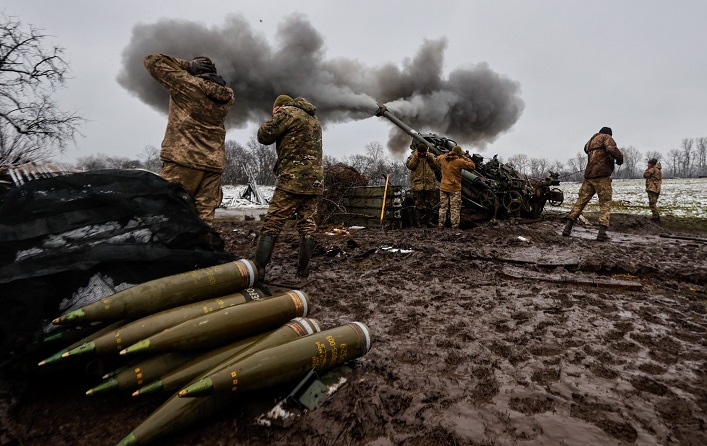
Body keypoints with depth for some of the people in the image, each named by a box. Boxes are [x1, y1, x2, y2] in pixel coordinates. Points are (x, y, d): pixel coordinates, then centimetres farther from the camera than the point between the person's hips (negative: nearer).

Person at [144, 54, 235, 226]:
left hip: (183, 161, -5)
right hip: (214, 165, 5)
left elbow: (153, 60, 12)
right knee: (204, 220, 1)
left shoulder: (187, 84, 1)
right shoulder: (227, 96, 14)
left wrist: (188, 65, 13)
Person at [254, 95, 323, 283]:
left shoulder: (288, 112, -1)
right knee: (307, 227, 6)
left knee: (271, 226, -5)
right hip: (315, 181, 7)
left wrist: (275, 119, 14)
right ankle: (302, 274, 9)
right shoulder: (314, 119, 22)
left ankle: (258, 272, -8)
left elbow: (264, 136, -2)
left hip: (293, 180, -7)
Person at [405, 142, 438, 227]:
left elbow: (435, 165, -1)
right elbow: (409, 165, -11)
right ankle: (417, 221, 6)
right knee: (419, 203, 1)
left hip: (429, 184, 3)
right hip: (417, 184, -3)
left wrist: (429, 156, -7)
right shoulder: (412, 156, 5)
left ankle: (429, 220, 19)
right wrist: (416, 156, -13)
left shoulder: (430, 156, 12)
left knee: (430, 203, 8)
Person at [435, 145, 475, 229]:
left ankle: (441, 224, 16)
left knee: (443, 207, 13)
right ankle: (455, 226, 4)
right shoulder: (459, 161, -15)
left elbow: (437, 158, 24)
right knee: (455, 208, 3)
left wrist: (446, 155, 17)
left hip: (444, 187, 5)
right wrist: (464, 158, 0)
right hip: (455, 189, -4)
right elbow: (472, 166, -8)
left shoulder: (443, 159, -1)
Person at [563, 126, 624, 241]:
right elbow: (612, 149, -16)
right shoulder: (606, 137, 2)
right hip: (601, 176, -6)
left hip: (589, 175, 6)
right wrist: (620, 157, -1)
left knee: (581, 201, 8)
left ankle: (568, 227, 1)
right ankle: (602, 232, -11)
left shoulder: (590, 142, 23)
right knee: (605, 203, -1)